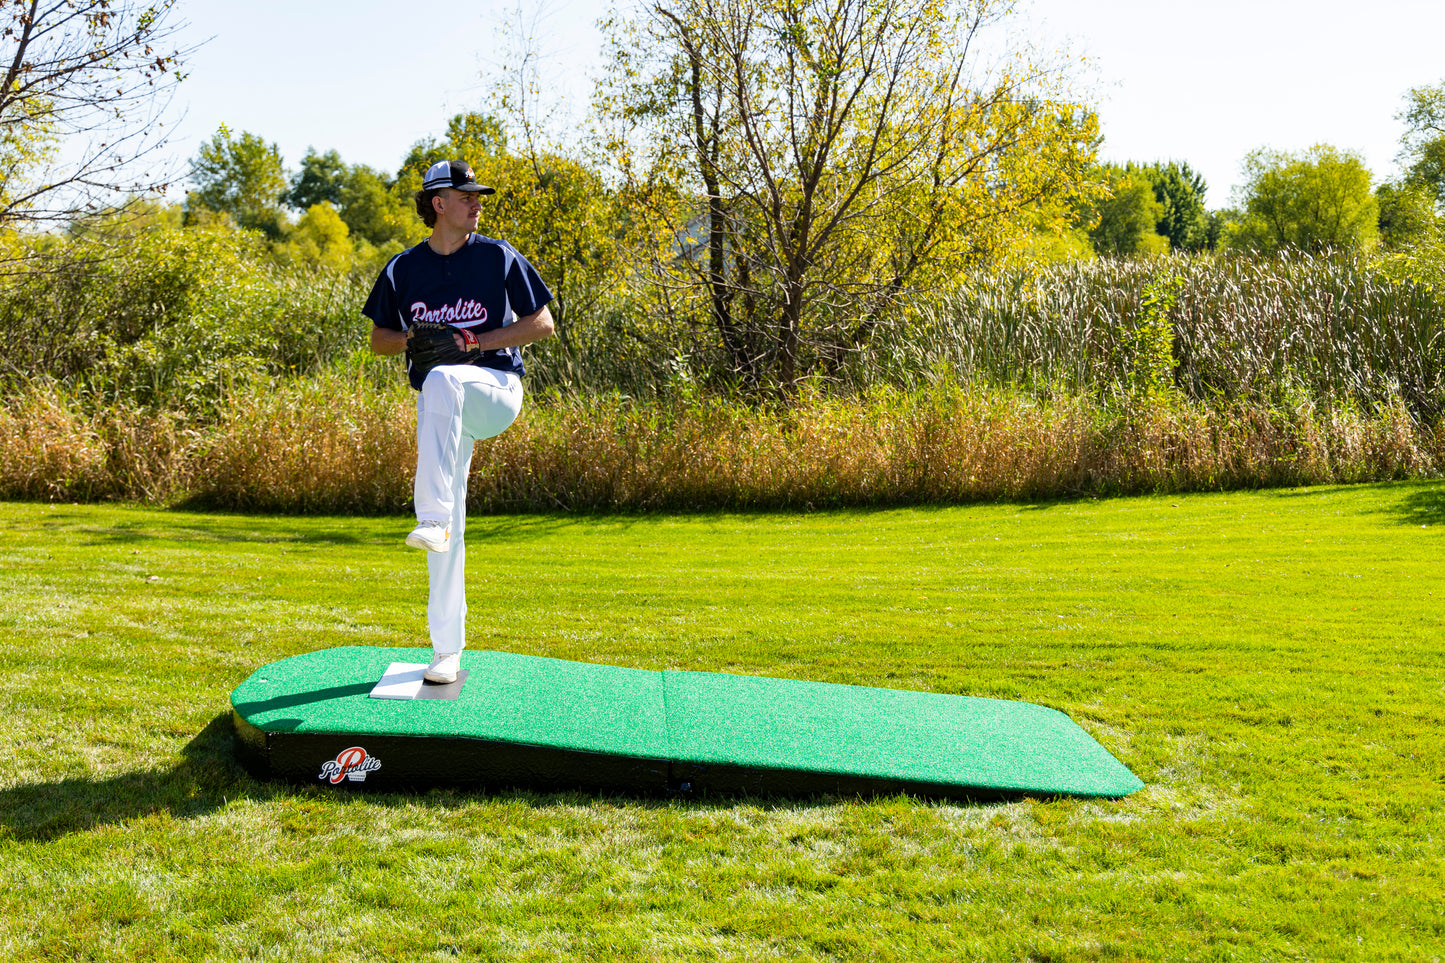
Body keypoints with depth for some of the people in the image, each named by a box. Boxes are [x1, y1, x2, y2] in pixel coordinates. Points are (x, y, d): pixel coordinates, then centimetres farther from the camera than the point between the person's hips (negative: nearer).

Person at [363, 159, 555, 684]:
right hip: (440, 406, 3)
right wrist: (413, 338, -7)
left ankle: (434, 519, -44)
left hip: (496, 389, -3)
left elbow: (543, 324, 0)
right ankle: (447, 651, 9)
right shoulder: (403, 269, 8)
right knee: (445, 535, -1)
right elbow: (379, 339, 16)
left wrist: (474, 340, -12)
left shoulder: (499, 257, 2)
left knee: (442, 380, -39)